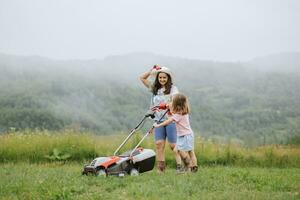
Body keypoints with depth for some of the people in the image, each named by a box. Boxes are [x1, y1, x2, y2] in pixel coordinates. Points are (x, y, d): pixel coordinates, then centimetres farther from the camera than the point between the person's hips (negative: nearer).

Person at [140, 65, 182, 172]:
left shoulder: (173, 88, 1)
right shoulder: (155, 88, 15)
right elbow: (142, 78, 18)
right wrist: (152, 70, 10)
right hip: (158, 120, 4)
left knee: (173, 144, -5)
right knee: (159, 143, -4)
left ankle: (180, 166, -2)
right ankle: (160, 168, -3)